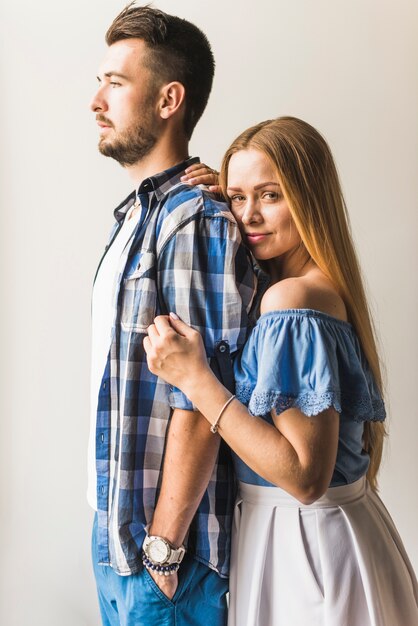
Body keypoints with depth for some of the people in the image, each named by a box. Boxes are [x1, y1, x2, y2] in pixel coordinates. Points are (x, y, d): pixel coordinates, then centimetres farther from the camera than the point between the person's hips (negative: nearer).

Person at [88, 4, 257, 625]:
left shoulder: (195, 219, -20)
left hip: (164, 542, -8)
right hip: (115, 527, 9)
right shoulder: (137, 215, 10)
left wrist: (162, 548, -18)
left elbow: (198, 406, -23)